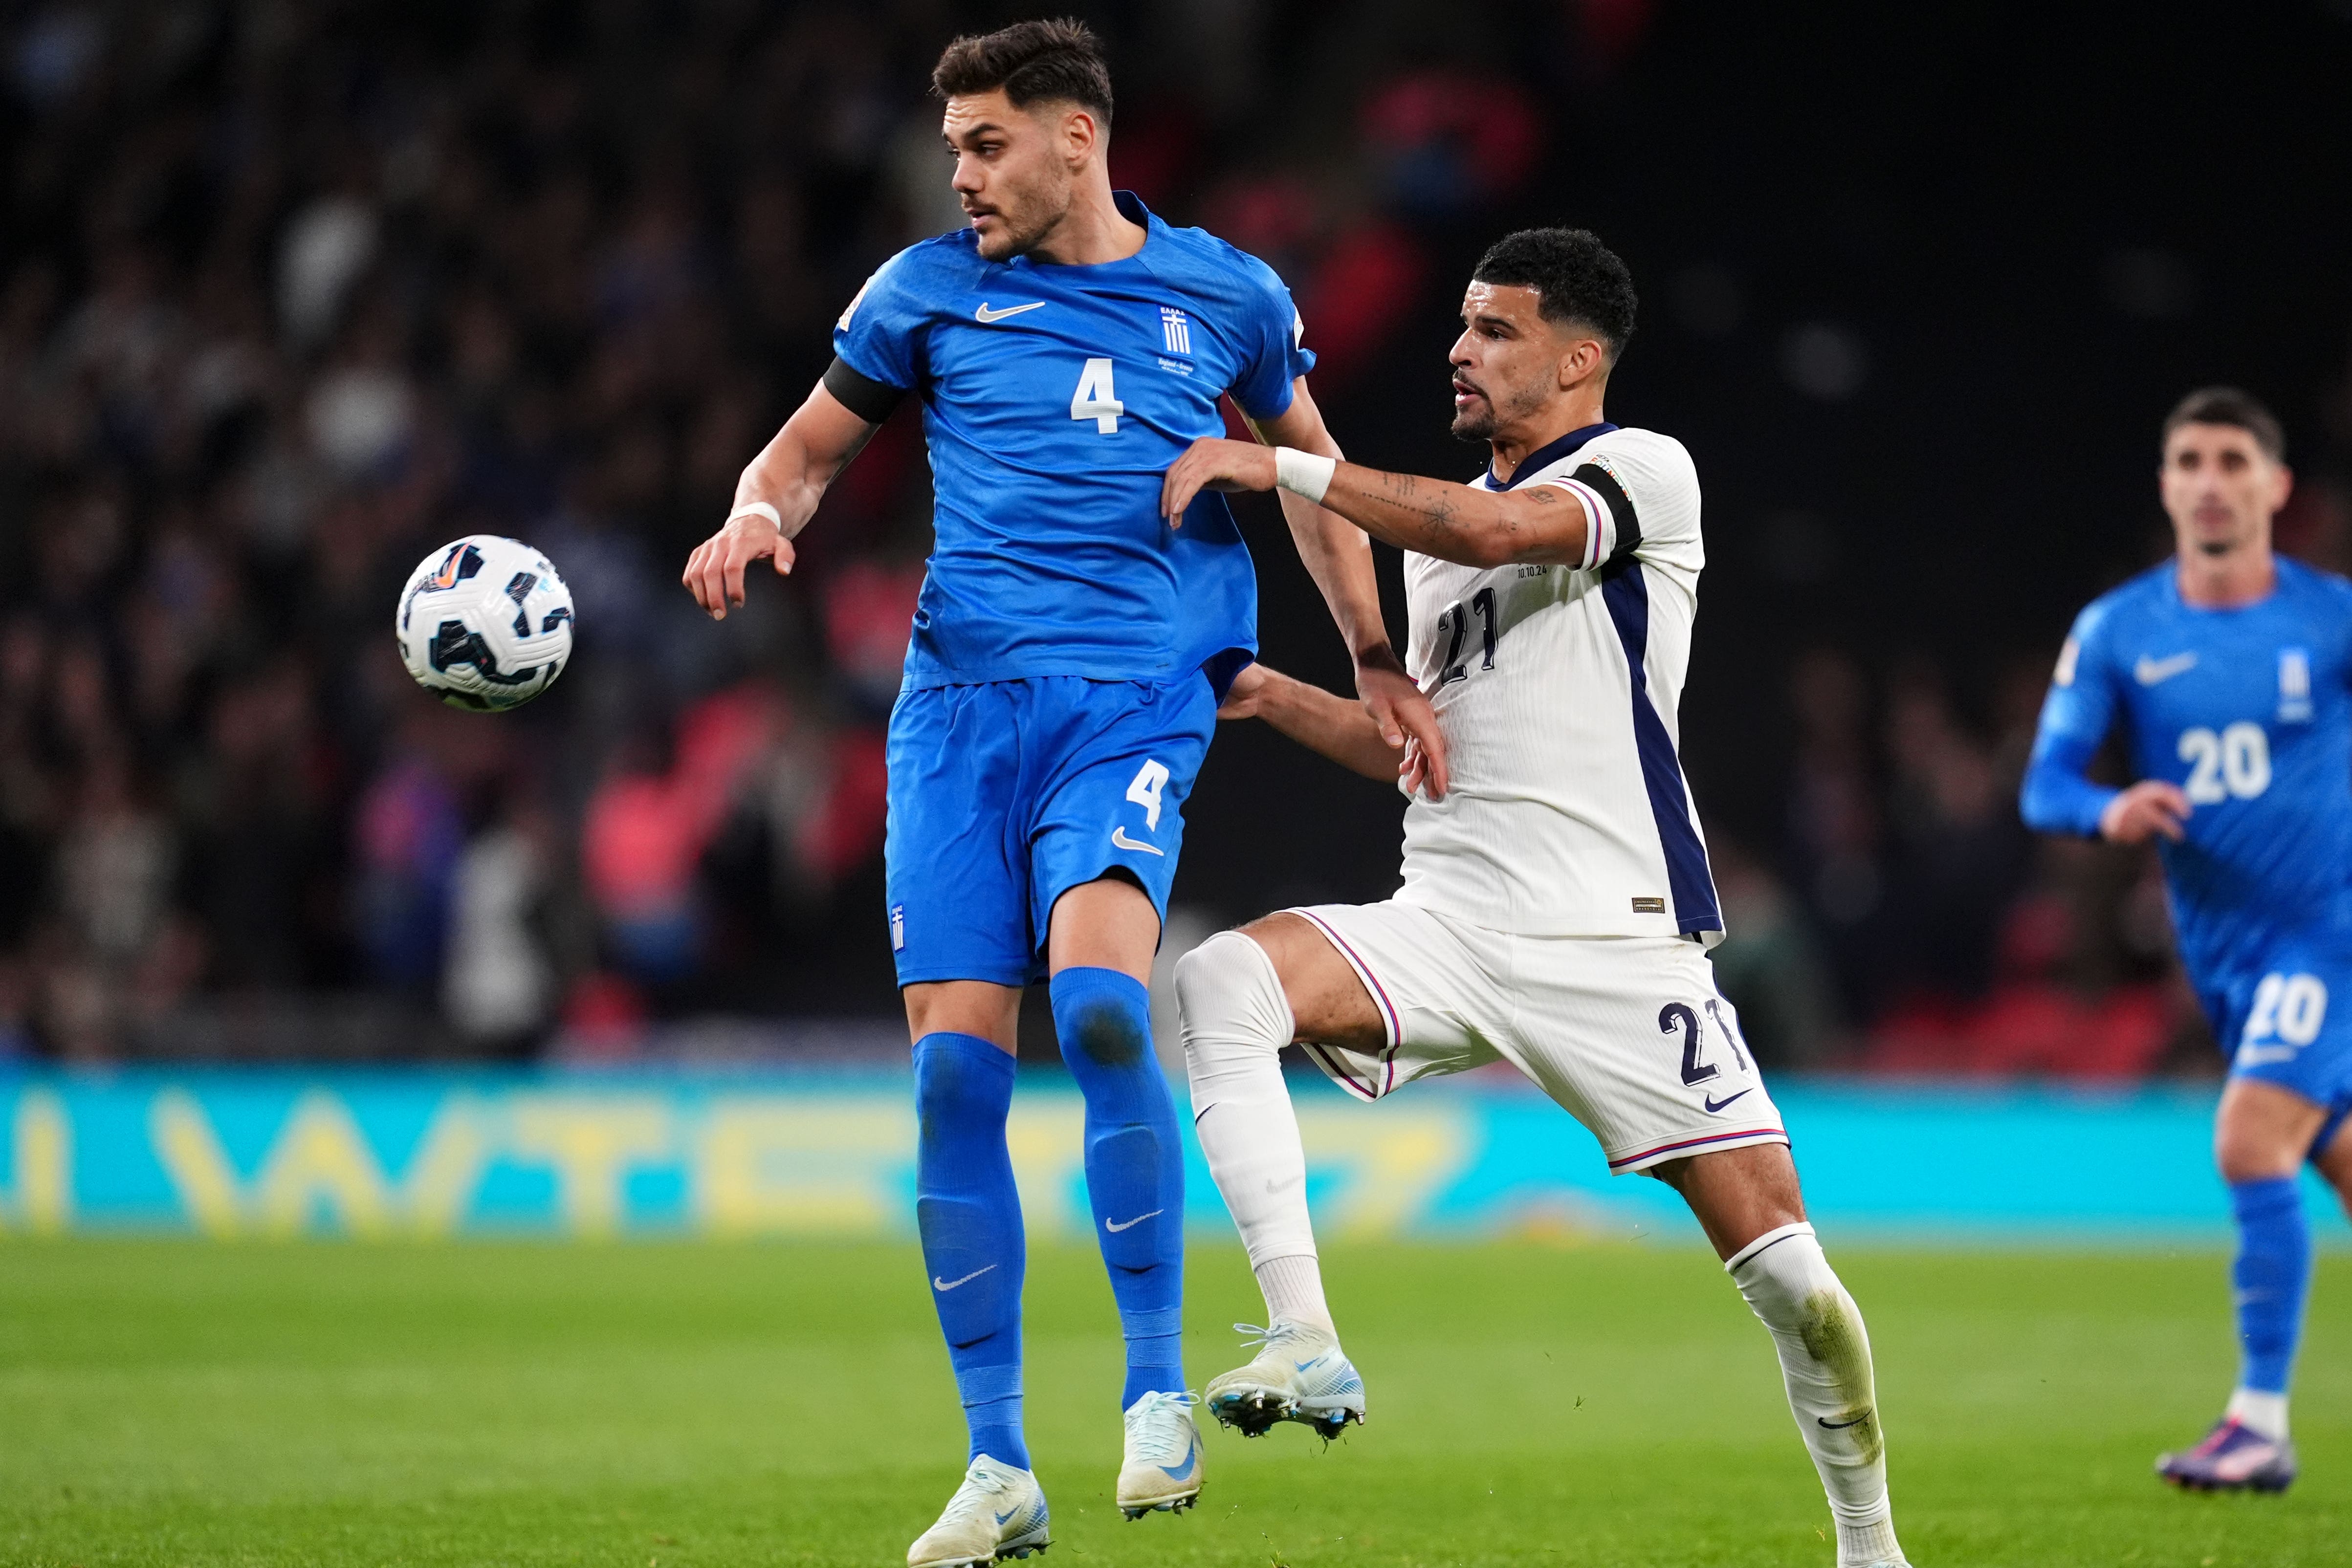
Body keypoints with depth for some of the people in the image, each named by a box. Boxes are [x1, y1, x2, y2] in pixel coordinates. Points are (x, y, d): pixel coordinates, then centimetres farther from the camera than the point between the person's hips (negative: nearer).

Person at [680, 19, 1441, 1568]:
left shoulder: (1227, 295, 8)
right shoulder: (930, 290, 9)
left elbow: (1311, 469, 23)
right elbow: (809, 447, 18)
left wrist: (1377, 660, 24)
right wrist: (760, 515, -4)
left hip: (1138, 700, -2)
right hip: (962, 697, 2)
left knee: (1099, 993, -27)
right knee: (955, 1065, -6)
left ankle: (1159, 1391, -14)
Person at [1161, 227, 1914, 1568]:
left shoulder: (1645, 470, -2)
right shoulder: (1440, 519, 21)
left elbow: (1499, 528, -23)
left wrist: (1284, 466, -20)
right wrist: (1285, 701, 10)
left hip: (1617, 938, -5)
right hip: (1449, 928, 5)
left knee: (1784, 1263, -9)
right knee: (1222, 980, -24)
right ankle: (1306, 1345, -30)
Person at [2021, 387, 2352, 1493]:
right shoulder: (2115, 633, 2)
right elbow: (2044, 788, -2)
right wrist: (2108, 811, -23)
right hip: (2223, 947, 4)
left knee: (2250, 1144, -20)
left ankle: (2262, 1423, -15)